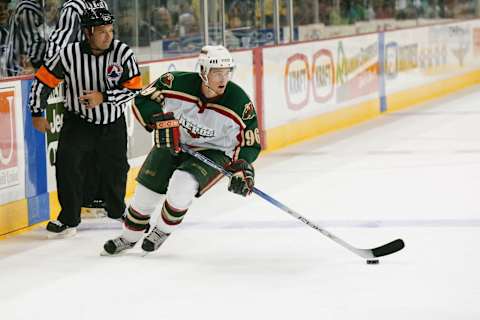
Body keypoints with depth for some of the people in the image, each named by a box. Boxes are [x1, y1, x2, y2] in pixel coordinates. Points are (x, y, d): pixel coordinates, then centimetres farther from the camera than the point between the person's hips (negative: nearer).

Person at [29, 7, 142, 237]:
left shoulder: (123, 53, -16)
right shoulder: (69, 54, -18)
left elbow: (133, 88, -14)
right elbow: (43, 80, -8)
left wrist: (103, 97, -27)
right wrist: (37, 114, -6)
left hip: (113, 123, 1)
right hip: (78, 121, -1)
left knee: (115, 168, 13)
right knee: (67, 162, -19)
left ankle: (117, 209, 42)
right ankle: (69, 218, -6)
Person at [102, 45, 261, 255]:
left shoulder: (239, 103, -25)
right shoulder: (178, 83, -24)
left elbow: (250, 143, -13)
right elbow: (143, 99, -12)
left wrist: (242, 168, -28)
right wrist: (162, 120, -27)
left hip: (213, 152, -3)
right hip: (173, 144, 3)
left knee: (182, 184, -28)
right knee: (147, 191, 3)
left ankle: (163, 231, 2)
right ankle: (129, 237, 32)